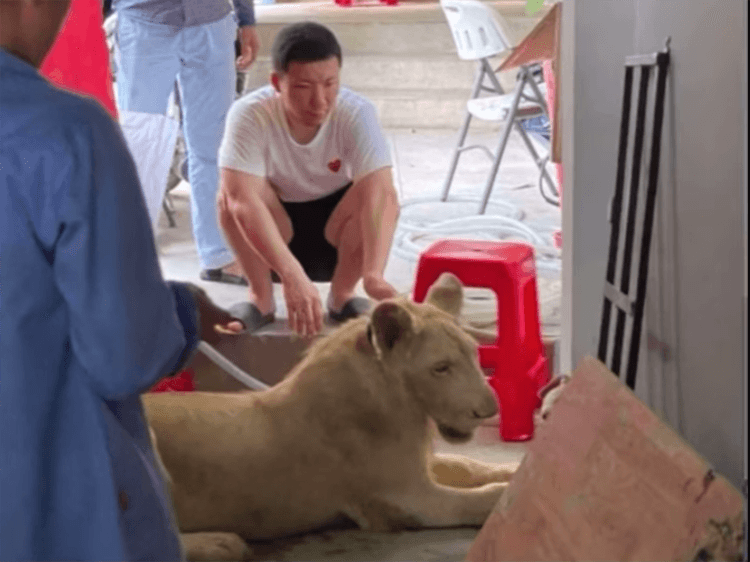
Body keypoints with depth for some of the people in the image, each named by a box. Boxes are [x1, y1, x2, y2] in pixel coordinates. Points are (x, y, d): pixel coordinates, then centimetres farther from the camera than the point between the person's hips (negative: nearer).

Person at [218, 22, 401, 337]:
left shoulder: (356, 113, -26)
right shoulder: (249, 115, -28)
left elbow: (380, 194, -38)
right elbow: (242, 199, -41)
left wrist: (373, 273, -56)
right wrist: (293, 276, -54)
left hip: (338, 238, 1)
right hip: (274, 234, 0)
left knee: (380, 194, -30)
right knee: (230, 193, -30)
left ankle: (342, 295, -7)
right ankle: (261, 298, -10)